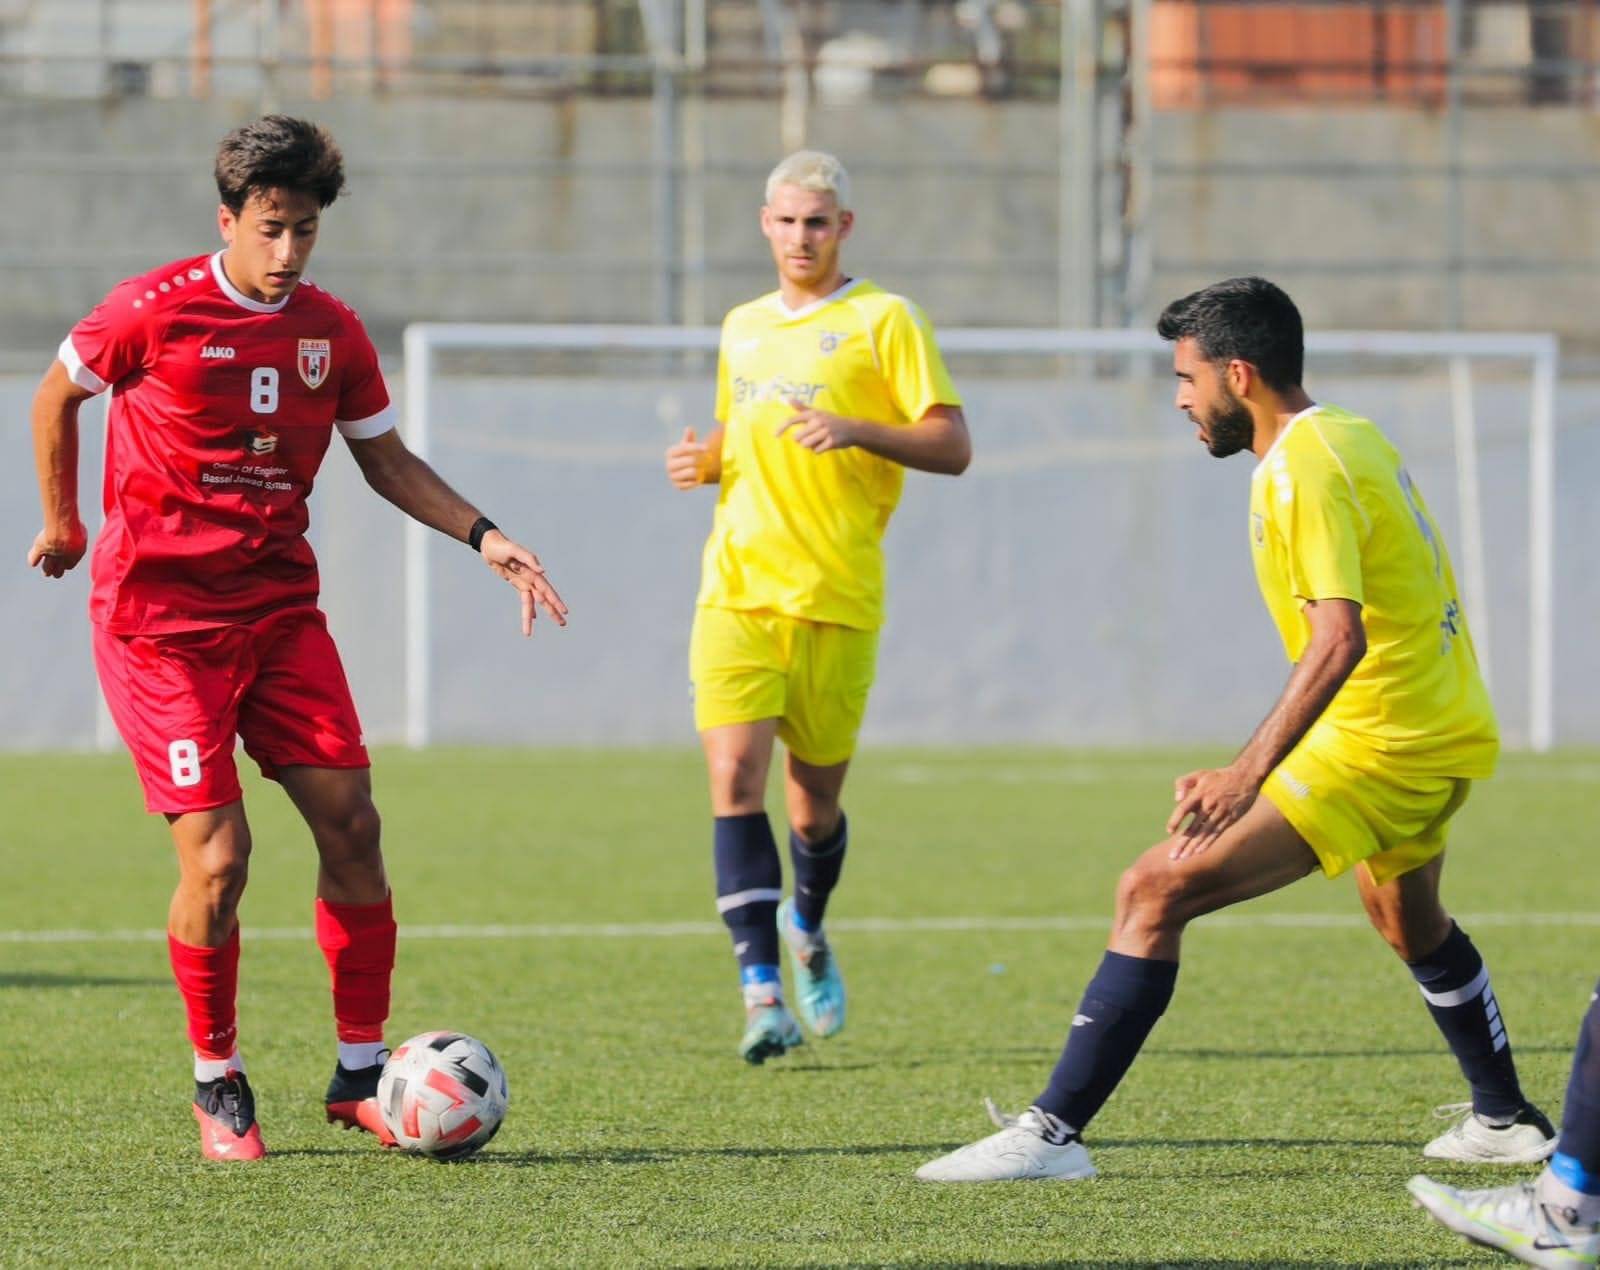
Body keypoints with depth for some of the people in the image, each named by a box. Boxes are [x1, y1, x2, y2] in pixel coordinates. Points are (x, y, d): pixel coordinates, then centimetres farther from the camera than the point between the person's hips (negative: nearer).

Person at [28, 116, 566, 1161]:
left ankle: (361, 1072, 8)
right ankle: (218, 1083, 7)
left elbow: (385, 458, 15)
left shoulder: (332, 332, 4)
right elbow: (58, 395, 7)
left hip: (280, 607, 5)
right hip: (161, 612, -5)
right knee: (219, 853, -12)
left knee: (351, 821, -4)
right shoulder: (154, 312, -9)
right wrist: (64, 525, 12)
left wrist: (483, 535, 3)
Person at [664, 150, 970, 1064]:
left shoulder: (883, 320, 0)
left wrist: (855, 430, -21)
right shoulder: (744, 327, 18)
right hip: (737, 590, 3)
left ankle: (807, 929, 39)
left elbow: (953, 447, -5)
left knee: (815, 804, 6)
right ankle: (763, 991, -19)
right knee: (736, 778, -15)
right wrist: (707, 461, 8)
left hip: (837, 599, -3)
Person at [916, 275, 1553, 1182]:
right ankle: (1507, 1121, 50)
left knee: (1157, 892, -15)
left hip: (1375, 749, -10)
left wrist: (1248, 774, -37)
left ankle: (1054, 1132, -19)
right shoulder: (1351, 437, 11)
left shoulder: (1304, 471, -18)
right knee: (1407, 915, 36)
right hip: (1452, 734, 10)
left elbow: (1340, 638, -29)